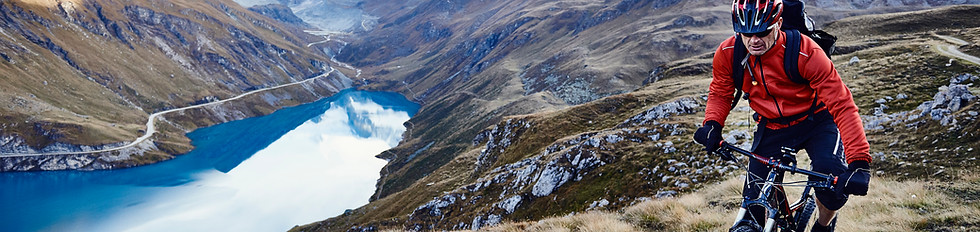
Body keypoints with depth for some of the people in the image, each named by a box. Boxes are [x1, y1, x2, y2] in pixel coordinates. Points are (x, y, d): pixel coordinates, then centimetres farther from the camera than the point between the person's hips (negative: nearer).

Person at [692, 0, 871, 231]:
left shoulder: (805, 53, -30)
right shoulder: (727, 54, -20)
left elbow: (841, 104, -31)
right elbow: (720, 94, -1)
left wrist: (859, 164, -41)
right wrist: (712, 124, -23)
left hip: (815, 121, -2)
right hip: (771, 127, 3)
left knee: (833, 184, -26)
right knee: (753, 204, -4)